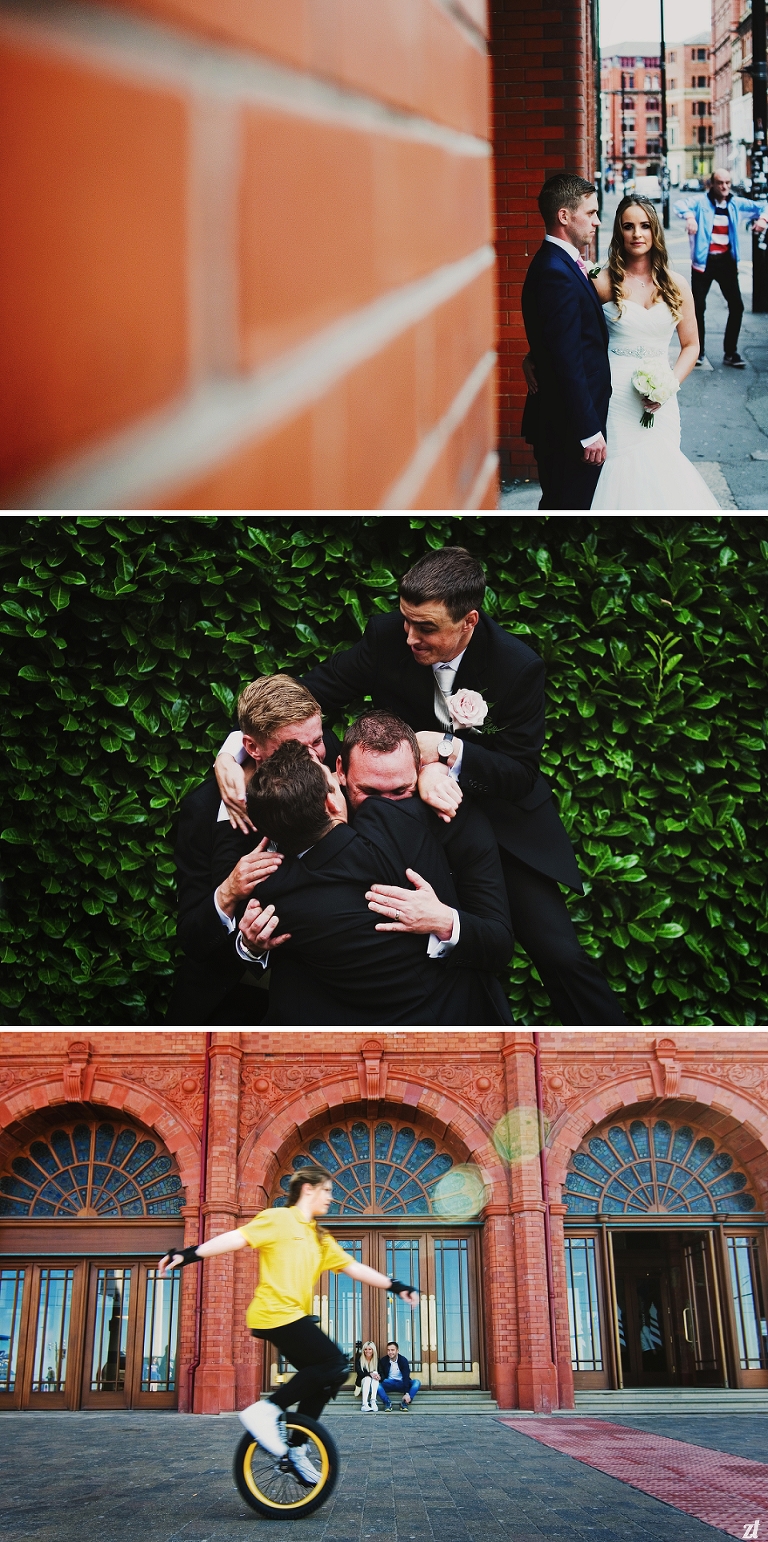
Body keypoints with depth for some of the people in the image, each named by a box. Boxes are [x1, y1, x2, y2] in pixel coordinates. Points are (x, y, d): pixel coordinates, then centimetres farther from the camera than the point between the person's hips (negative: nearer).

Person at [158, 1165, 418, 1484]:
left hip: (295, 1317, 9)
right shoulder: (278, 1219, -4)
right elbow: (238, 1238, -14)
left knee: (324, 1378, 6)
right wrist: (189, 1254, -25)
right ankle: (266, 1411, -12)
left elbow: (352, 1267, 18)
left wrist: (394, 1285, 12)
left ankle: (296, 1448, 18)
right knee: (335, 1364, -16)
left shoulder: (320, 1238, 20)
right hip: (275, 1313, -9)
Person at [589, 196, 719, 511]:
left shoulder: (675, 285, 7)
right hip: (616, 399, -3)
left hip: (659, 401, 3)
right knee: (622, 473, -3)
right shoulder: (604, 283, -2)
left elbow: (690, 345, 11)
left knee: (660, 472, 3)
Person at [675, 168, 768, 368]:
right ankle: (698, 351, 14)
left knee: (737, 306, 1)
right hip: (704, 261, -3)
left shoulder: (736, 204, 6)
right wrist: (689, 216, -39)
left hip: (726, 261, 3)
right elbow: (680, 204, -18)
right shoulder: (701, 201, -4)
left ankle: (730, 352, 12)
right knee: (698, 306, -1)